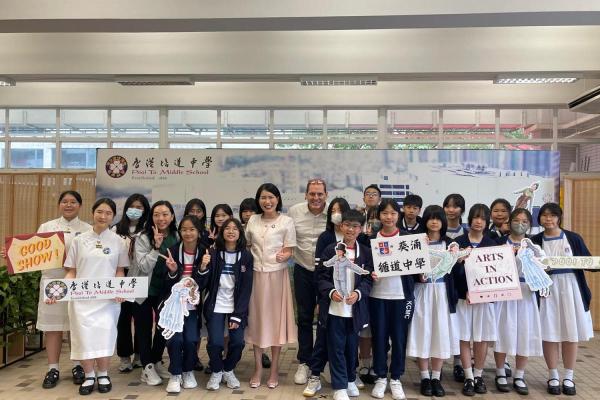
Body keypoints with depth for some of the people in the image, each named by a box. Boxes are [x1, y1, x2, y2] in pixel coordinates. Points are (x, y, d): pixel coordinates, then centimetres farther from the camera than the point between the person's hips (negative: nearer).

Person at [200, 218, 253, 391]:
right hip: (216, 306, -1)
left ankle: (228, 370, 21)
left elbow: (246, 288, -4)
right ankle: (216, 372, 17)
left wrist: (237, 315, -9)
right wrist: (204, 267, -24)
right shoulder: (213, 254, -3)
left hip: (237, 307, 1)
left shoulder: (246, 256, -2)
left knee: (237, 342, -10)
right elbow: (202, 284, -5)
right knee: (215, 343, -14)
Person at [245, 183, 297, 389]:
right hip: (256, 274, 3)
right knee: (256, 318, 8)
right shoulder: (252, 220, 6)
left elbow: (289, 251, -4)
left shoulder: (286, 221, -4)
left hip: (277, 274, -3)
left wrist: (284, 256, -25)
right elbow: (247, 246, 14)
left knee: (276, 318, 4)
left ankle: (274, 369, 16)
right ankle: (258, 368, 20)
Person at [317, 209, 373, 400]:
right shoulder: (330, 250, -2)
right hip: (334, 308, -2)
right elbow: (322, 276, -3)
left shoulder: (365, 252, 2)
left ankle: (350, 380, 34)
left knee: (352, 346, 15)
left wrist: (358, 293, -17)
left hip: (355, 309, 2)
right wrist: (331, 292, -19)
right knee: (336, 347, 3)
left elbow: (368, 278, 0)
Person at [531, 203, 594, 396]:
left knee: (571, 333, 6)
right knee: (549, 334, 3)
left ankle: (568, 378, 20)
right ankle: (553, 377, 18)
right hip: (546, 290, 0)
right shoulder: (534, 241, 1)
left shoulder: (573, 238, 2)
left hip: (571, 289, 1)